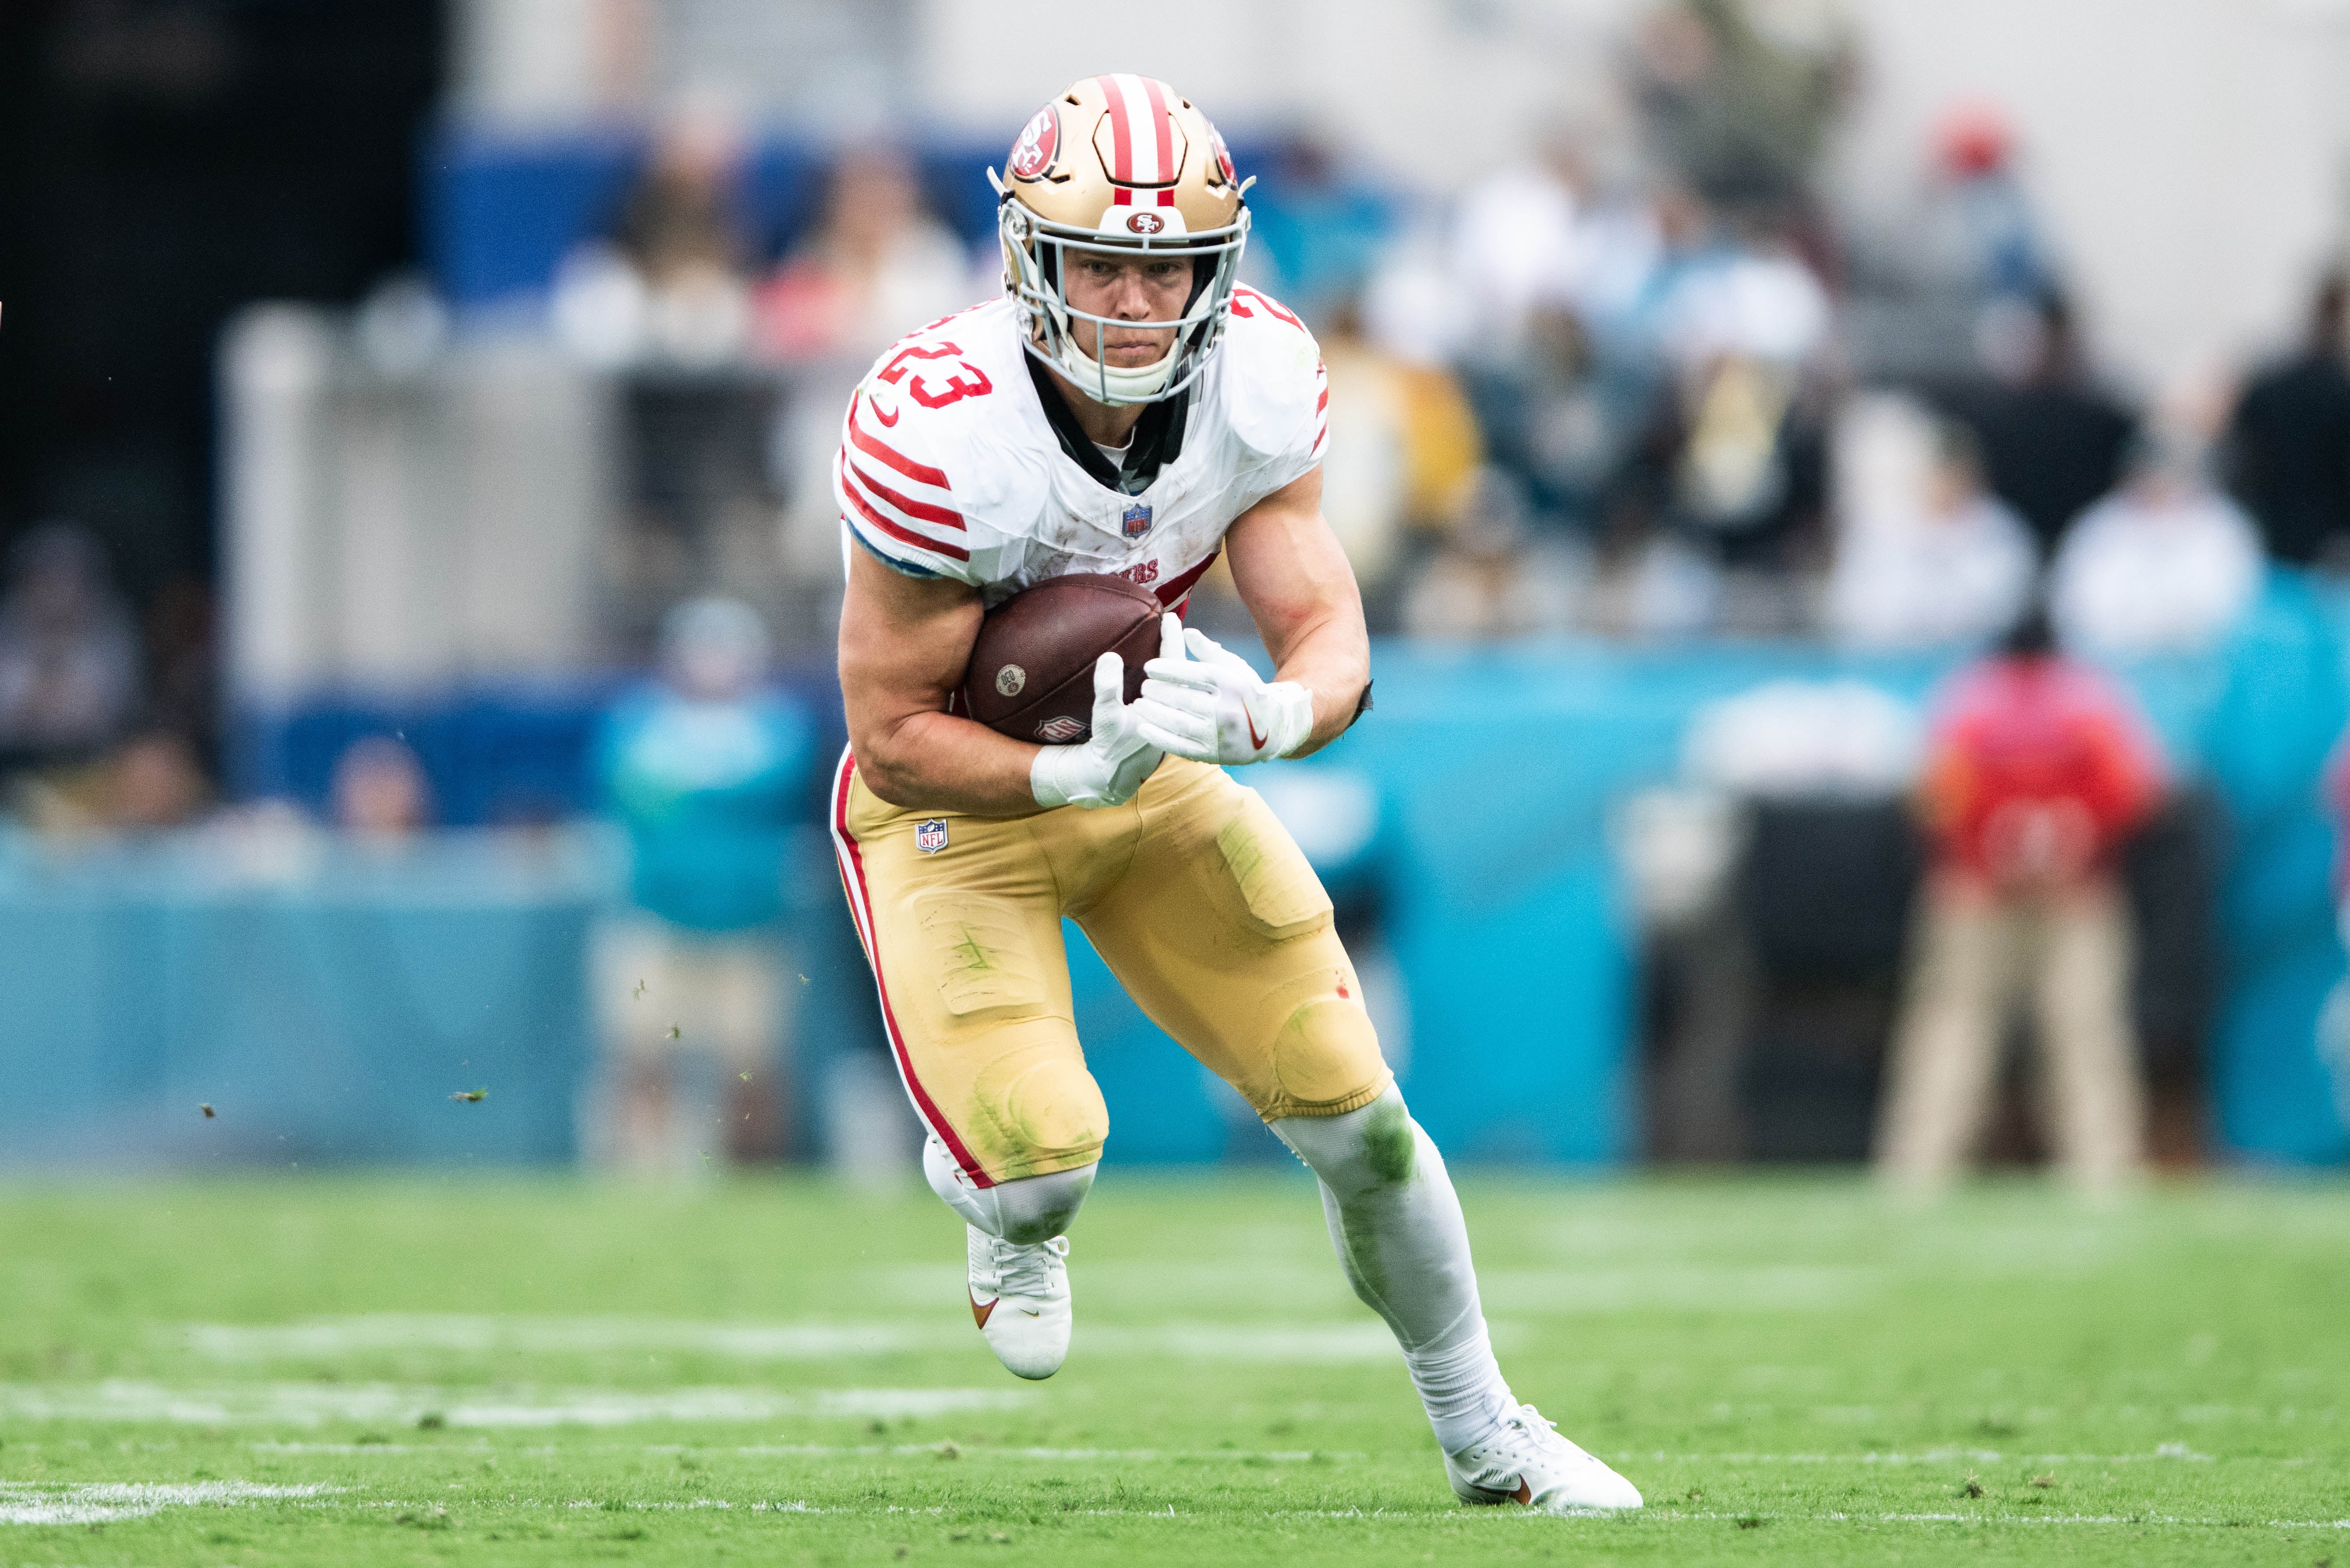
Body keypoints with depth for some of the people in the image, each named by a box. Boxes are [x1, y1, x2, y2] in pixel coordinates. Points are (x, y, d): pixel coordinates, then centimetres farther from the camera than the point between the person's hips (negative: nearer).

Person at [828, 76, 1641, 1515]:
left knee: (1353, 1115, 2)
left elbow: (1334, 642, -16)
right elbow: (894, 740, -25)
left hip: (1150, 770, 4)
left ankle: (1486, 1439, 25)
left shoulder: (1257, 383, -16)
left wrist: (1255, 717, -39)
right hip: (957, 799, -4)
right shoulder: (942, 432, -31)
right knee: (1042, 1162, -21)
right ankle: (1005, 1210, 20)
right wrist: (1075, 773, -41)